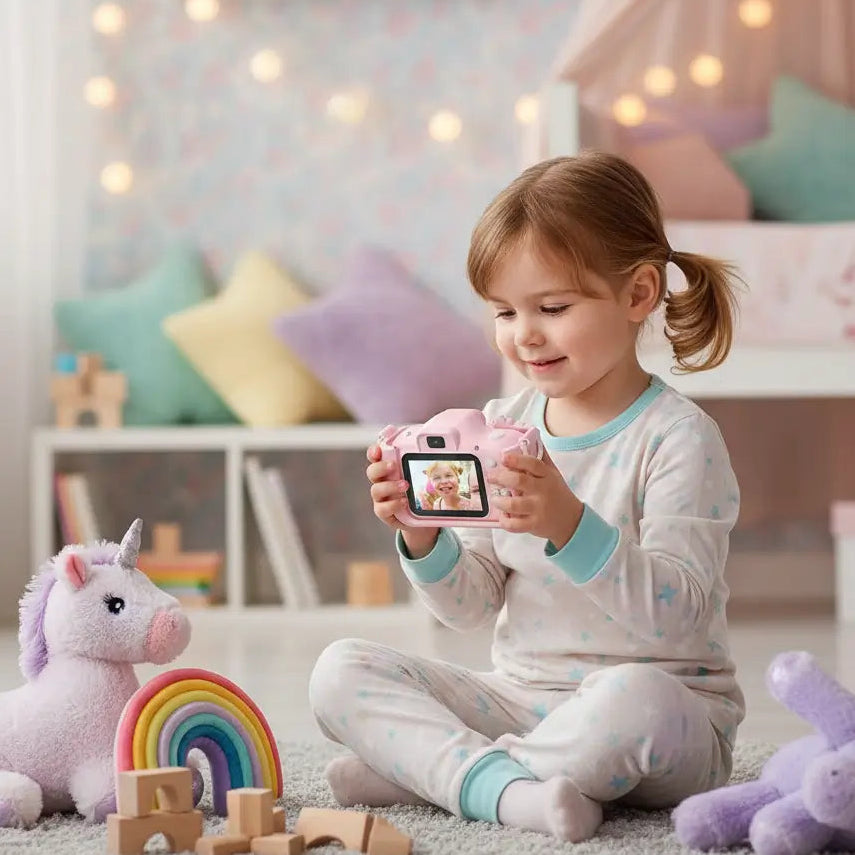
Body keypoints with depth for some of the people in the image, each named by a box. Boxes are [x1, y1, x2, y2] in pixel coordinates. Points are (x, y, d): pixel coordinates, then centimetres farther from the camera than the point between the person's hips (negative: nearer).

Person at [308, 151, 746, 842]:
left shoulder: (677, 436, -11)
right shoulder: (500, 426, 6)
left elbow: (676, 616, -22)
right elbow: (472, 606, 8)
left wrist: (570, 527, -36)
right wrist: (423, 537, -13)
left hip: (671, 707, -5)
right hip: (519, 698, 6)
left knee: (640, 698, -40)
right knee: (340, 672, -8)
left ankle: (434, 767, -18)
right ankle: (506, 786, -27)